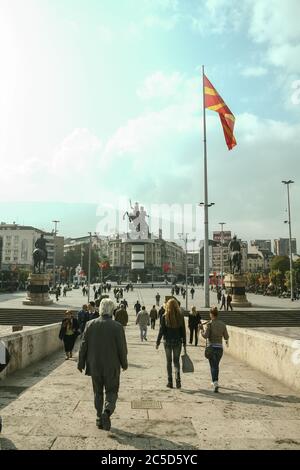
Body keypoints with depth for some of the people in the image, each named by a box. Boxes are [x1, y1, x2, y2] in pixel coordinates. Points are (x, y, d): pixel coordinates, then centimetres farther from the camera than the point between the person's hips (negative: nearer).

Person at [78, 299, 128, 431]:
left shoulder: (90, 325, -6)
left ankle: (99, 419, 22)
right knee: (111, 391, 12)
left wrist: (81, 364, 10)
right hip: (112, 366, -3)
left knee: (98, 392, 18)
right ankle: (107, 411, -12)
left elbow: (83, 346, 0)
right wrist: (124, 364, 7)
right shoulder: (117, 326, -13)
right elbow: (122, 348, -9)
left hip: (94, 366, 3)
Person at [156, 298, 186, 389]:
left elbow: (161, 330, -6)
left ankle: (170, 382, 14)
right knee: (176, 361, 12)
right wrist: (184, 343, 8)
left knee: (169, 362, 11)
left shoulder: (165, 317, -8)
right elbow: (183, 331, 0)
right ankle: (178, 378, -7)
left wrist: (158, 342, 3)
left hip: (168, 341, -1)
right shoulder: (180, 316, -3)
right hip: (178, 341, 1)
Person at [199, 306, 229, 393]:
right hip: (220, 347, 4)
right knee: (216, 365, 22)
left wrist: (201, 329, 0)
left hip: (211, 347, -4)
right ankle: (215, 381, 34)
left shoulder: (209, 324, -11)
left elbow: (205, 336, -16)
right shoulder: (222, 324, 1)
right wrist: (226, 340, 26)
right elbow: (226, 337, 4)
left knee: (213, 366, 0)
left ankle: (216, 384, -14)